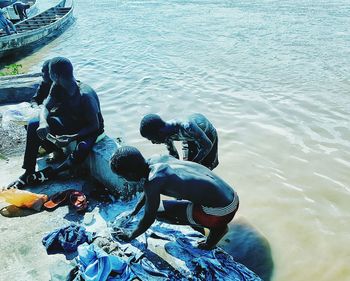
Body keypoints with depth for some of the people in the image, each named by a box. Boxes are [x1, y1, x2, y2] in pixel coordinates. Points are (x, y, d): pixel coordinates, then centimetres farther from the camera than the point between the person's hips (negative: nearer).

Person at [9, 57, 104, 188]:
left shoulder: (85, 95, -31)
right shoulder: (57, 87, -11)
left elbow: (95, 126, -26)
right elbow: (45, 107, -7)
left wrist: (72, 138, -37)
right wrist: (43, 123, -30)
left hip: (89, 131, -6)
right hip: (71, 124, 7)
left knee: (82, 149, -39)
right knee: (33, 125, -11)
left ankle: (51, 172, -11)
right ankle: (29, 173, -5)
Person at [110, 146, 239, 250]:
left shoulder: (153, 180, -22)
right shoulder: (156, 159, 2)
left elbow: (149, 219, -7)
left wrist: (130, 235, 11)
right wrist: (134, 211, 32)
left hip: (221, 211, -8)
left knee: (158, 211, 1)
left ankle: (216, 227, 4)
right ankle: (218, 225, 18)